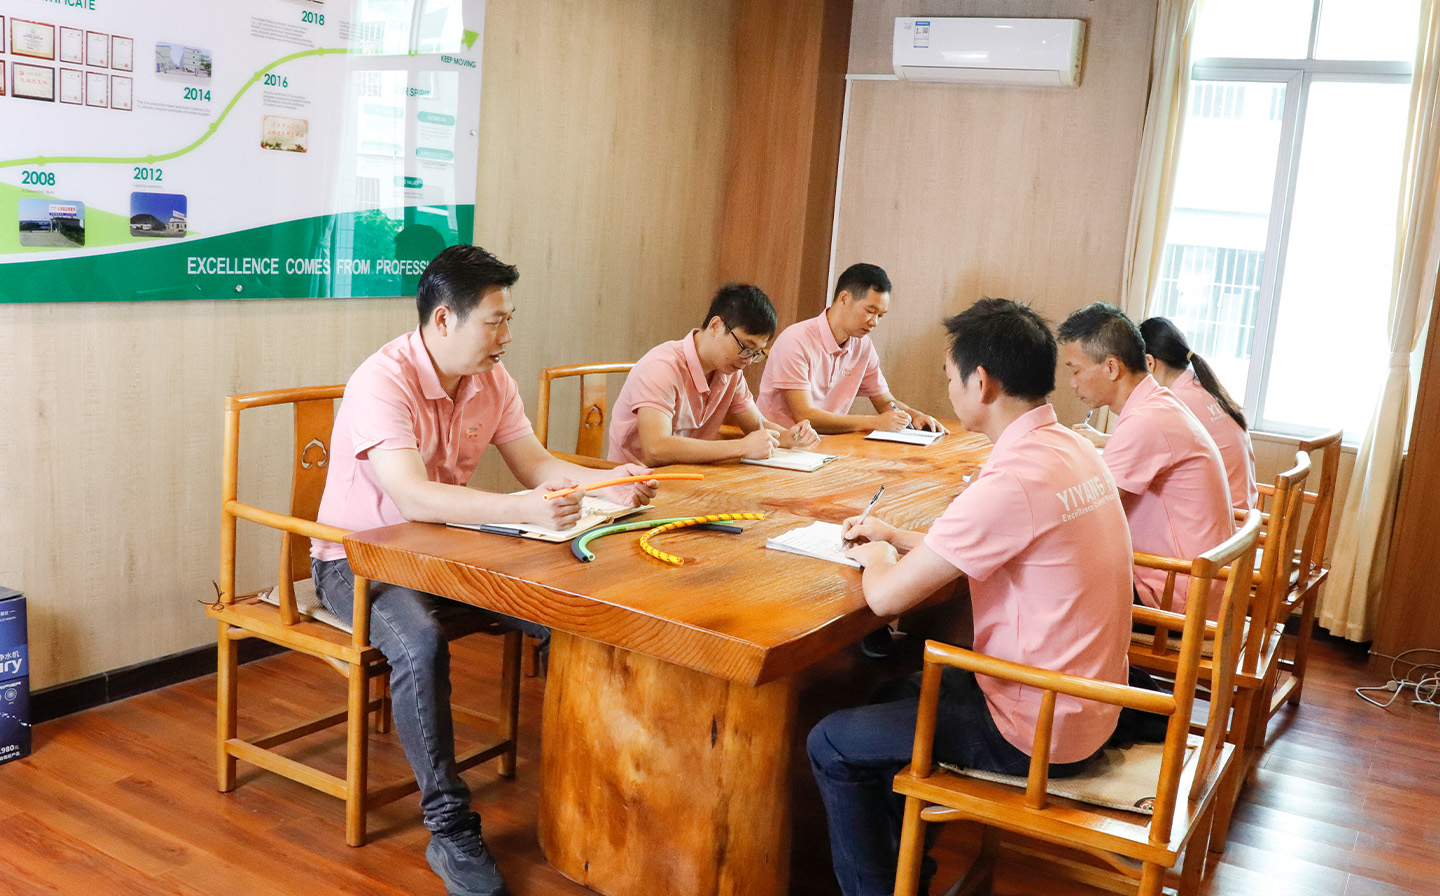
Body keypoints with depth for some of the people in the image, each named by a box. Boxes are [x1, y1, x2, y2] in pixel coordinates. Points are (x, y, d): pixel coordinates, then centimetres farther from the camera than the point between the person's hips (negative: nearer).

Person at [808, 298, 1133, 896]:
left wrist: (878, 558, -1)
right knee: (899, 694, 26)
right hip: (1081, 701, 9)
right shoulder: (1073, 448, 1)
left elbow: (887, 597, -23)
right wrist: (900, 539, 14)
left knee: (832, 746, -1)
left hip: (1038, 733, -9)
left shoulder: (1013, 481, -29)